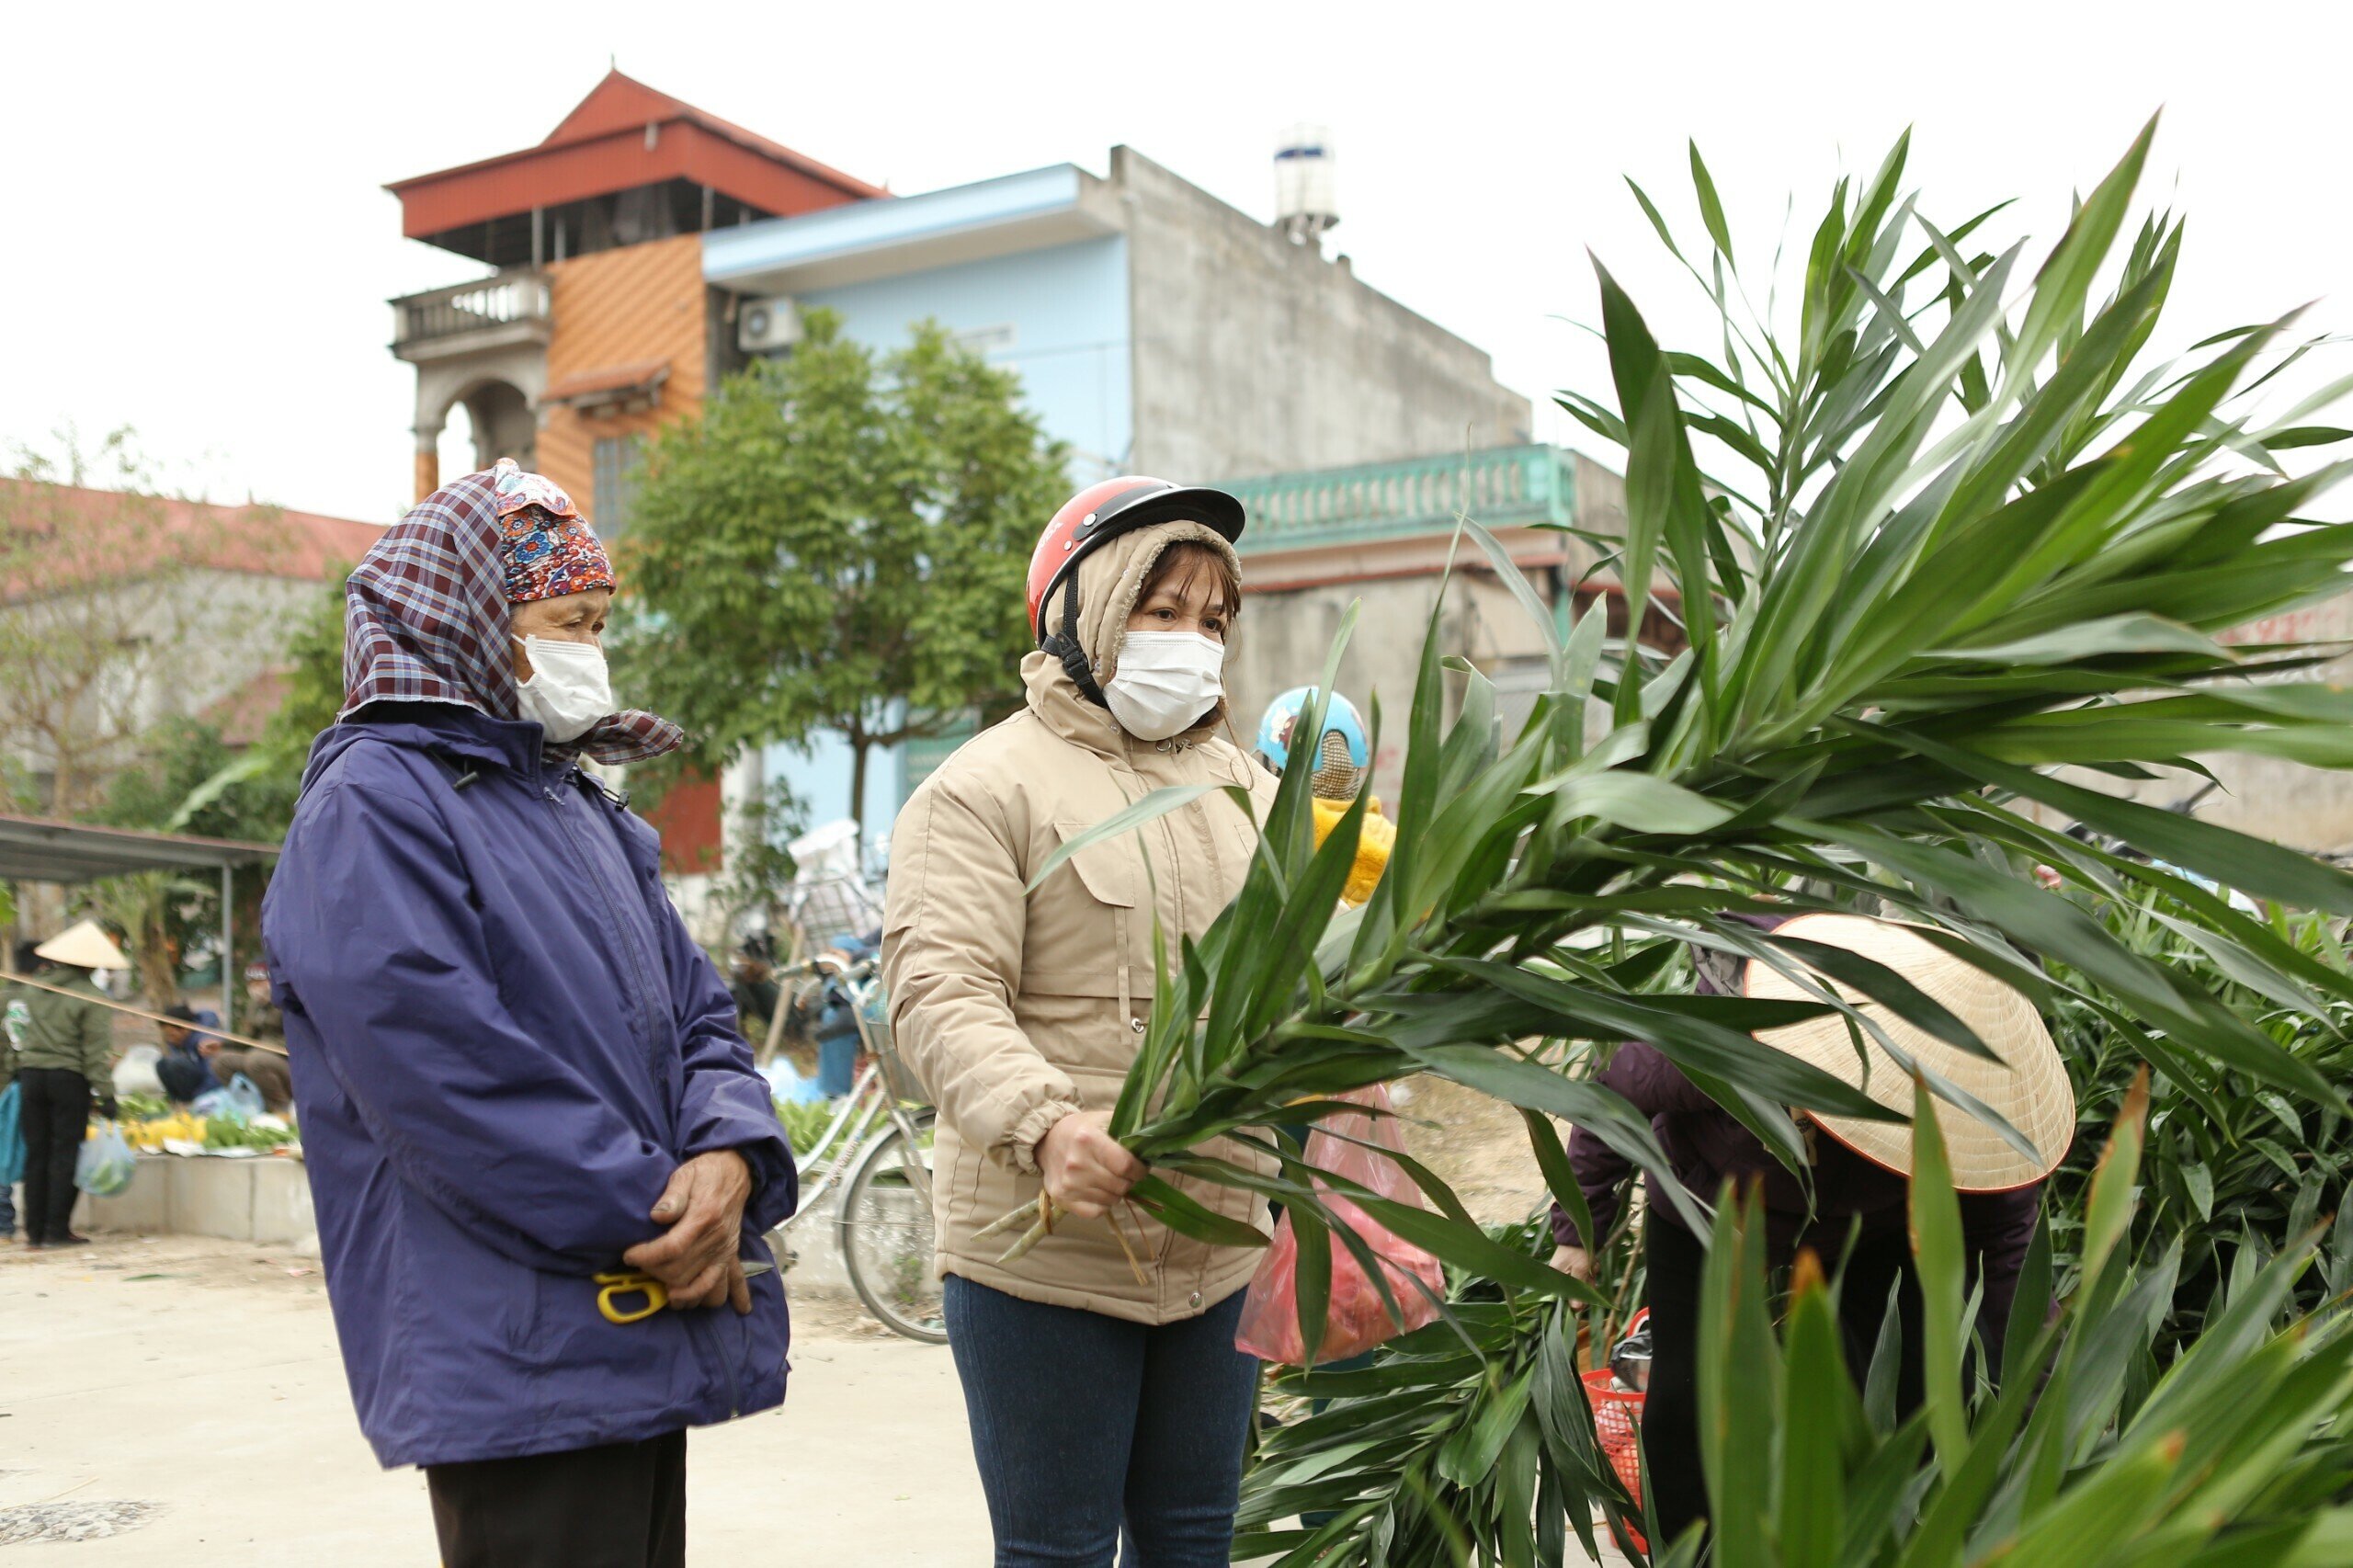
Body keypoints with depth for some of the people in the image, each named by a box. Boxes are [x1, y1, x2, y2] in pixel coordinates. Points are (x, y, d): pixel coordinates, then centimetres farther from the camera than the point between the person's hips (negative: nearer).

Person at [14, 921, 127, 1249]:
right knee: (65, 1154, 1)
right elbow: (97, 1051, -12)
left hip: (31, 1073, 5)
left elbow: (28, 1031, 15)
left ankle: (35, 1229, 13)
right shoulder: (90, 998, -10)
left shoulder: (34, 988, 4)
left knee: (36, 1153, 10)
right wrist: (106, 1093, -10)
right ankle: (57, 1229, 0)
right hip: (69, 1078, -5)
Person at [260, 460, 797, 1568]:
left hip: (647, 1342, 9)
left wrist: (728, 1155, -8)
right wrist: (651, 1221, -17)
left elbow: (696, 1012, 14)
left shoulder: (583, 810, 18)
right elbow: (441, 1071, -21)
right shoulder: (374, 803, -10)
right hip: (519, 1363, -8)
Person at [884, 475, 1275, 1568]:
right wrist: (1045, 1124, -34)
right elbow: (940, 992, -18)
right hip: (1043, 1255, -5)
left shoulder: (1247, 788, 14)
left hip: (1217, 1254, 6)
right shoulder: (987, 788, -6)